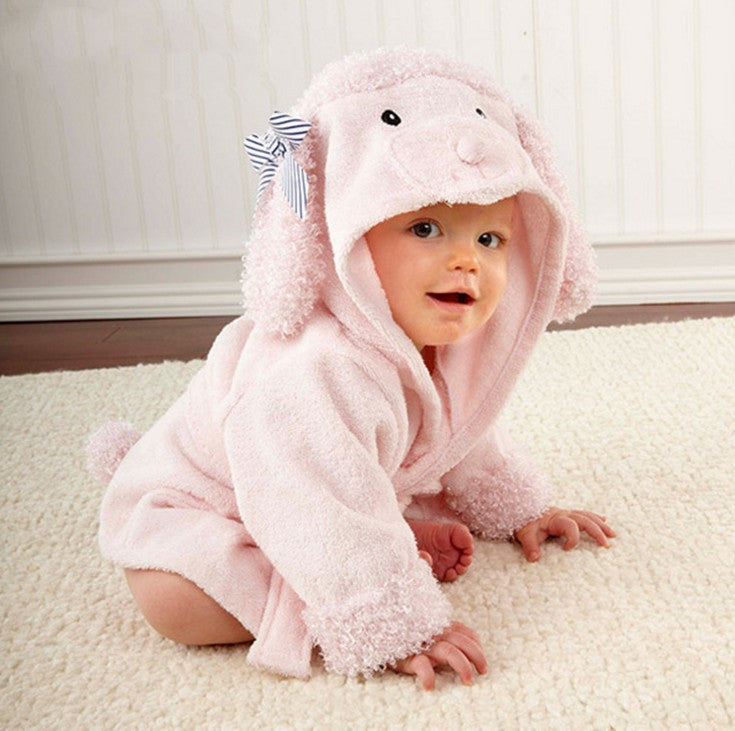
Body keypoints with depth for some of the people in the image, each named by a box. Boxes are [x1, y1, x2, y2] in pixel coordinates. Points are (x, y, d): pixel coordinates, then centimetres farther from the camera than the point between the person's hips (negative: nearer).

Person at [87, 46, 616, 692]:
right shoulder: (319, 377, -45)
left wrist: (519, 509, 16)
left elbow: (467, 440, 9)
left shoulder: (446, 349, -13)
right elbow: (329, 527, -44)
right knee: (174, 597, -35)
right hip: (186, 509, -8)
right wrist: (398, 629, -41)